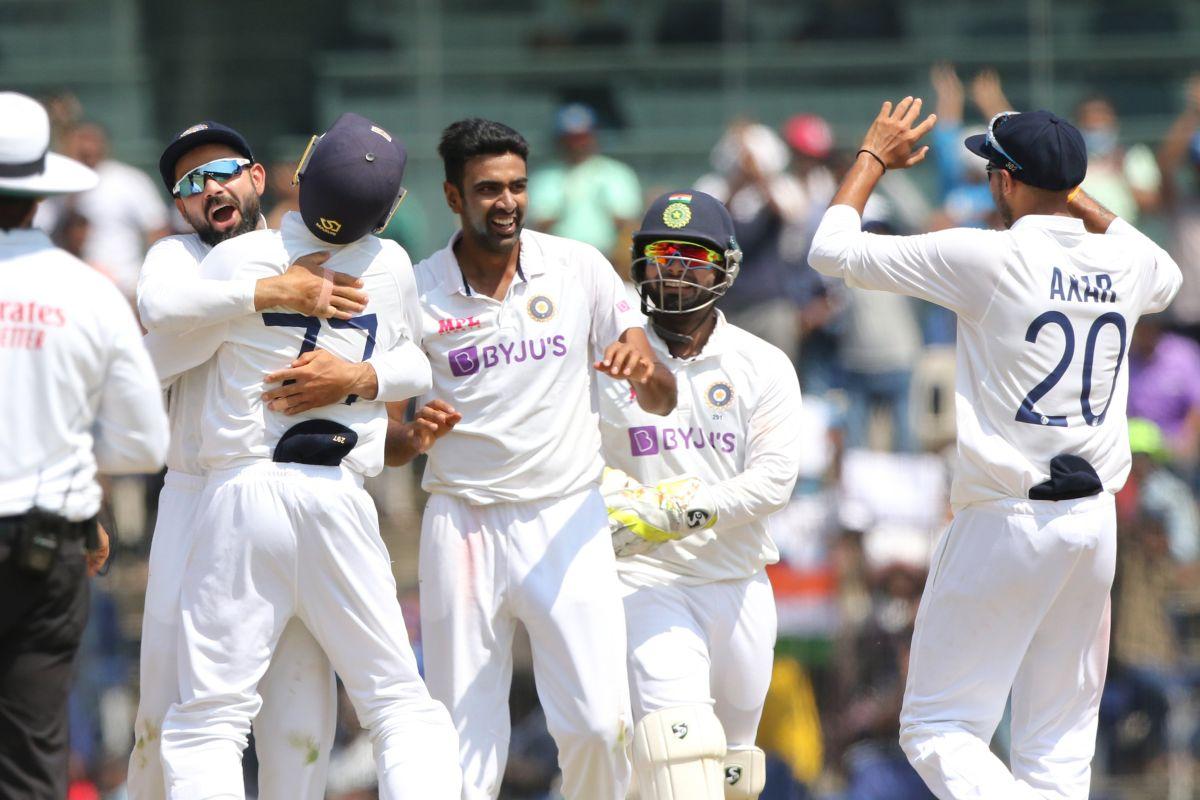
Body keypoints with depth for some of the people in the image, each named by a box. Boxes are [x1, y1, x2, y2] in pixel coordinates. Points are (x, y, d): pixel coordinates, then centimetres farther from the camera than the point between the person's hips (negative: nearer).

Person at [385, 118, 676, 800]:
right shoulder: (418, 295, 2)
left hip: (568, 521, 0)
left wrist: (644, 370, -19)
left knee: (599, 724, -11)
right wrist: (415, 437, -17)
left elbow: (661, 400, 4)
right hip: (463, 527, 0)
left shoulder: (579, 269, 4)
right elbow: (386, 443, 7)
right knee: (466, 742, -3)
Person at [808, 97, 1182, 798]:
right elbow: (1168, 275, 33)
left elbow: (833, 250, -6)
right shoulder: (1125, 263, 4)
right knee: (1060, 740, 12)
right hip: (1095, 521, 6)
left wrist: (874, 157, 10)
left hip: (1007, 523, -6)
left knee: (938, 729, -2)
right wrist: (1075, 195, 29)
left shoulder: (986, 258, -13)